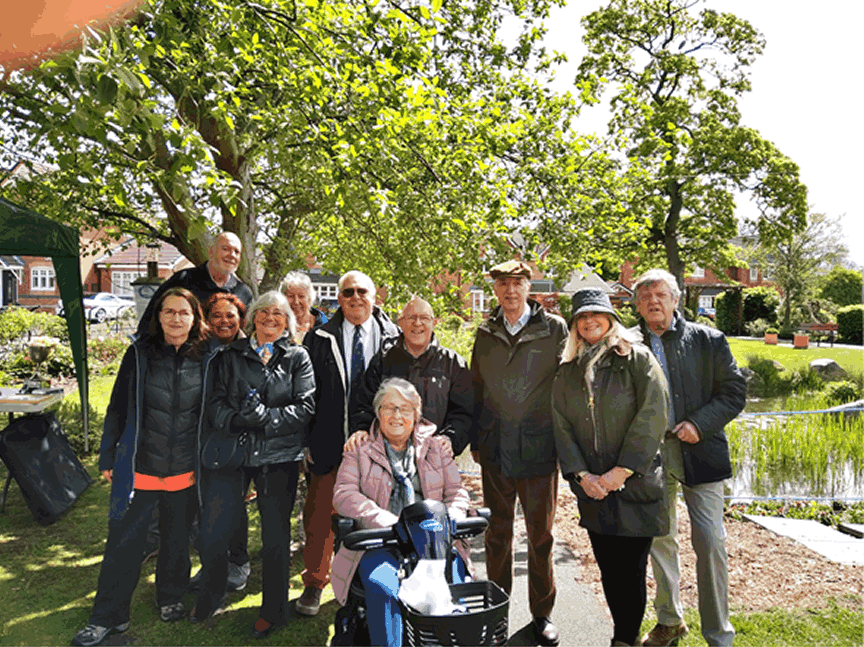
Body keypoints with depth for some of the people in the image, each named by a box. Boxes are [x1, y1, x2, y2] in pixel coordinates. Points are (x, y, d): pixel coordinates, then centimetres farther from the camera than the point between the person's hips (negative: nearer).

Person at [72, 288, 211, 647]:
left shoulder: (204, 358, -3)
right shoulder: (140, 353, -4)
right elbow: (118, 408, 2)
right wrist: (108, 457, 3)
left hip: (186, 472, 1)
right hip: (139, 469, -1)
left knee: (177, 539, 17)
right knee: (124, 542, 6)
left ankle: (170, 599, 40)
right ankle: (108, 617, 25)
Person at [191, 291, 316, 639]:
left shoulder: (298, 358, 7)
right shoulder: (230, 355, 11)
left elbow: (305, 407, -2)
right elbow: (216, 400, 4)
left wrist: (264, 417, -14)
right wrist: (235, 420, -15)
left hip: (280, 457, -1)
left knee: (275, 536, 7)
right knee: (212, 532, 3)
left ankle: (273, 611, 27)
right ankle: (209, 598, 31)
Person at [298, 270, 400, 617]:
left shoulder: (393, 338, 2)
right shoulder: (319, 339, 3)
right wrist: (307, 440, -1)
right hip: (329, 445, 0)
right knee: (319, 517, 9)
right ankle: (314, 584, 29)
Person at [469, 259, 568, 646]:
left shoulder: (553, 329, -2)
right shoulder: (485, 334, 7)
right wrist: (475, 440, 11)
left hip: (539, 447, -2)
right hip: (496, 450, 3)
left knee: (540, 534, 10)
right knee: (497, 531, 14)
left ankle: (542, 612, 29)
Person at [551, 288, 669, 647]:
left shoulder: (638, 359, -4)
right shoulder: (567, 372, 9)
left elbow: (652, 418, -11)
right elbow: (561, 426, 6)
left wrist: (620, 473, -14)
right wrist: (581, 474, -6)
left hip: (636, 485, -4)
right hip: (592, 490, 4)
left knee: (631, 570, 1)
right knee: (608, 570, 12)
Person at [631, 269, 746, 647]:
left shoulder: (707, 340, 0)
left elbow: (734, 390, 1)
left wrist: (700, 423, -13)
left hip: (699, 450, -2)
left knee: (710, 541, -1)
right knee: (659, 537, 13)